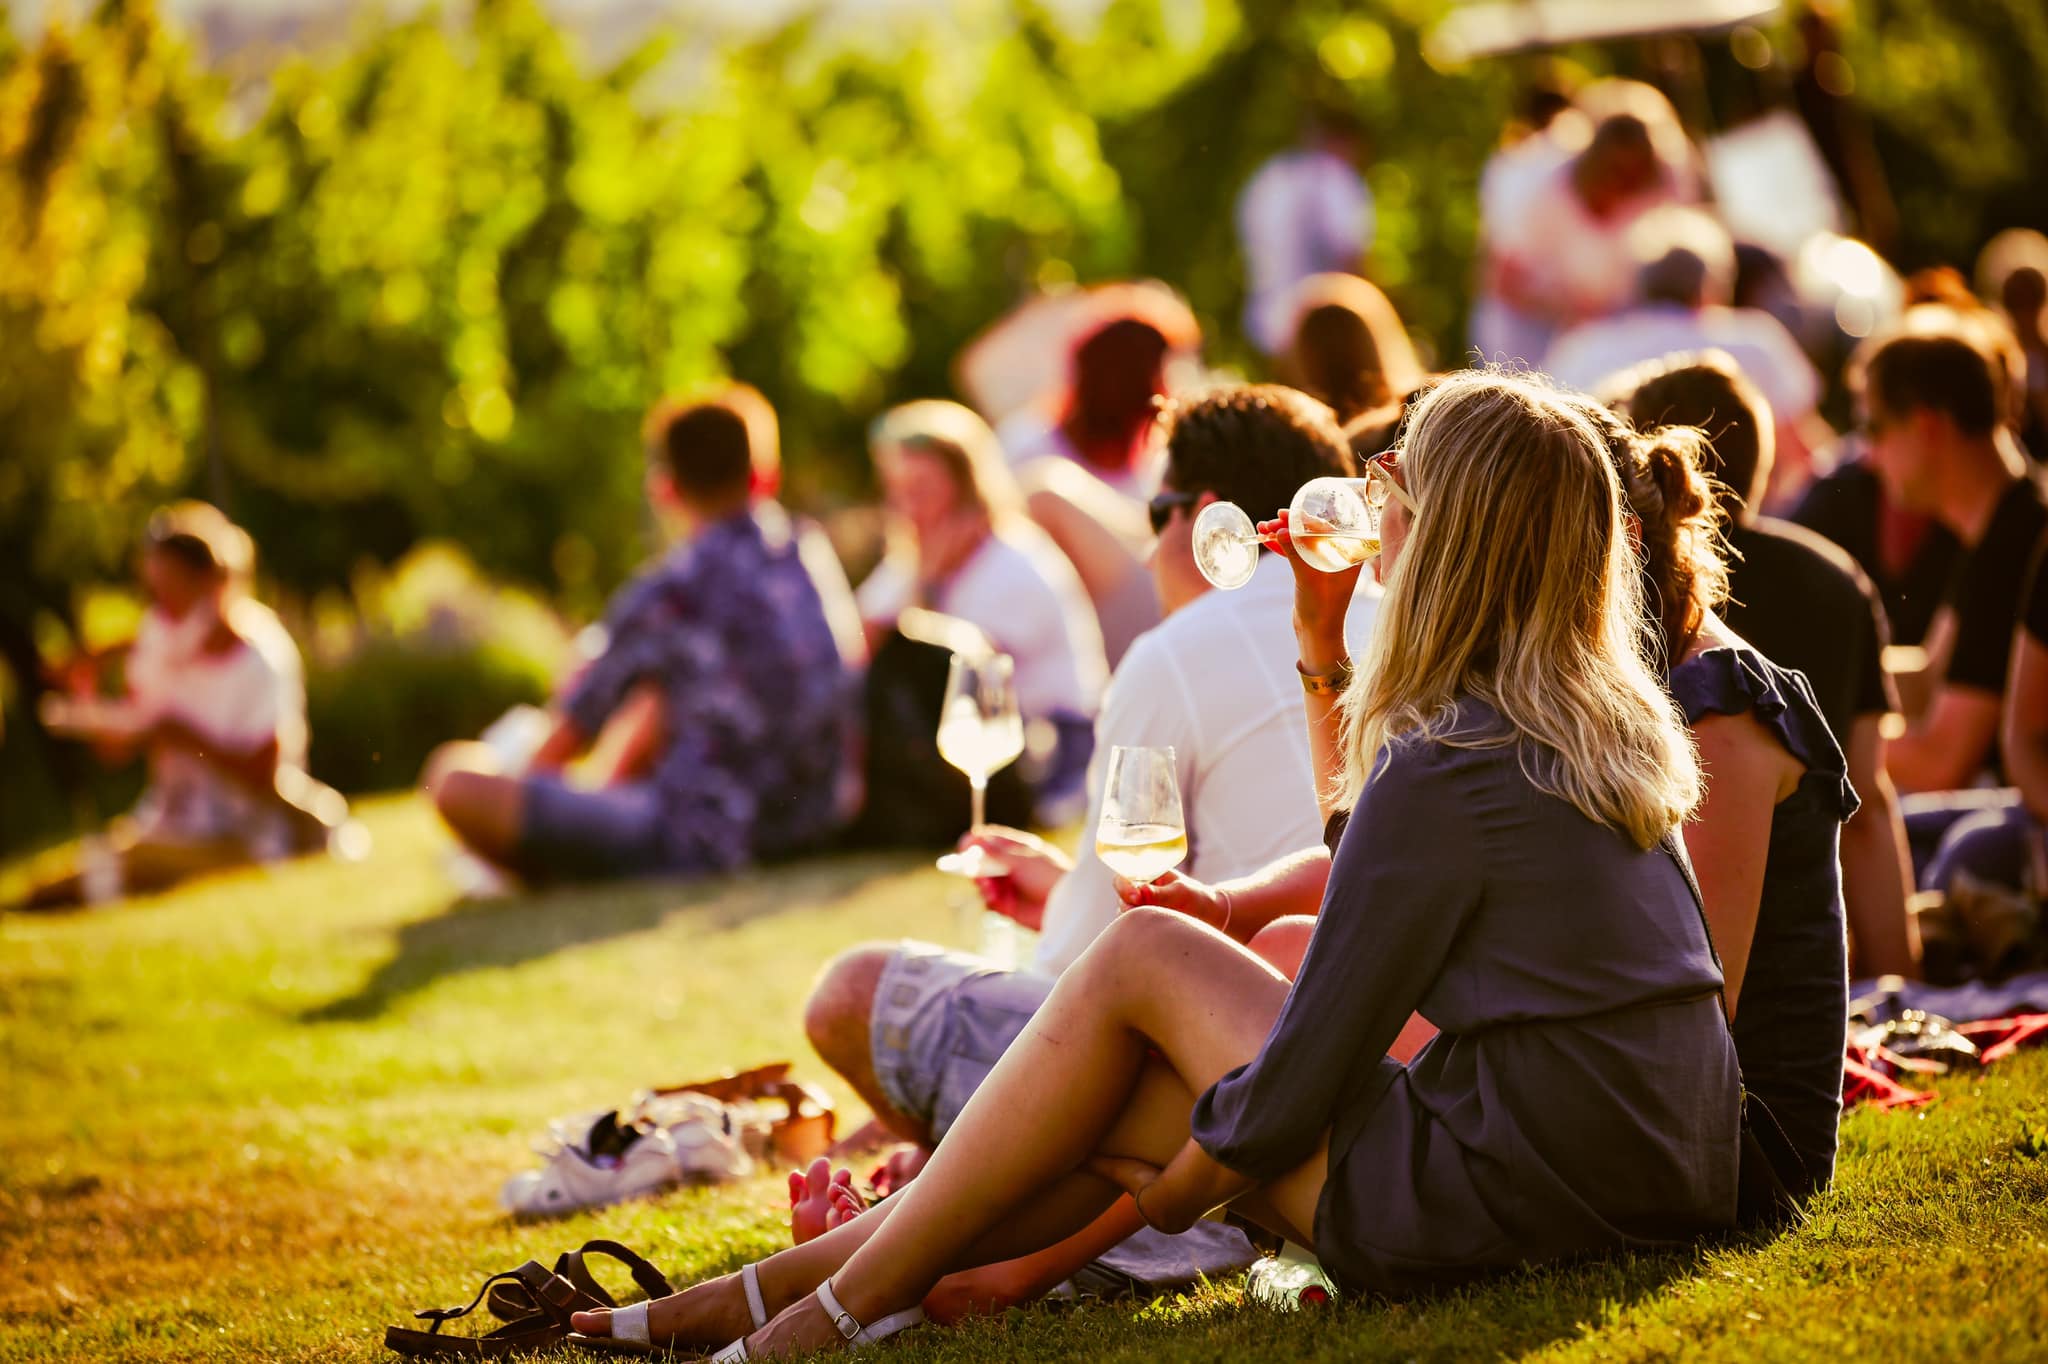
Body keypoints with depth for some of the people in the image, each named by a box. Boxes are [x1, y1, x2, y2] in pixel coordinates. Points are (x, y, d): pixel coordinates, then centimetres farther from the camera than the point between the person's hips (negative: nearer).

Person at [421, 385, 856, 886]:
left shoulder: (668, 596, -14)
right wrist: (612, 789, 27)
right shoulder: (814, 561, 6)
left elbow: (578, 725, -1)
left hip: (706, 841, -8)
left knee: (452, 775, -14)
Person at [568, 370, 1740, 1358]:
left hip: (1509, 1199, -8)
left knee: (1143, 959, 3)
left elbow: (1312, 1066, -12)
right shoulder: (1623, 723, 10)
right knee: (1163, 1096, 13)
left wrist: (1190, 1174, 5)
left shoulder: (1439, 773, -15)